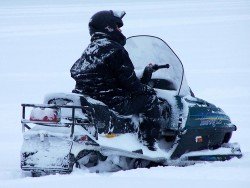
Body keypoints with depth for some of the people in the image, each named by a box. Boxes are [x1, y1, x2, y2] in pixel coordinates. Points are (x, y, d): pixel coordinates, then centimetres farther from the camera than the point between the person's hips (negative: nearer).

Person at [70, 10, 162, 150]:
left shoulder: (90, 49, 14)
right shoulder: (115, 50, -13)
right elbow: (129, 81, -15)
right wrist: (144, 89, 3)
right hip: (112, 102, -9)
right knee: (150, 98, 0)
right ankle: (149, 142, -3)